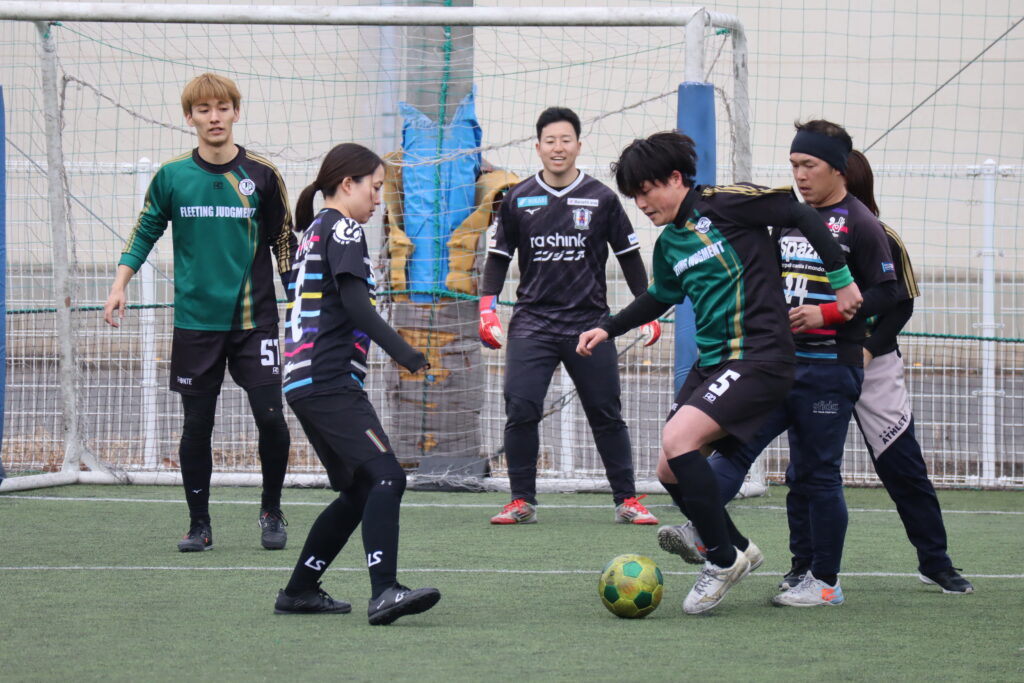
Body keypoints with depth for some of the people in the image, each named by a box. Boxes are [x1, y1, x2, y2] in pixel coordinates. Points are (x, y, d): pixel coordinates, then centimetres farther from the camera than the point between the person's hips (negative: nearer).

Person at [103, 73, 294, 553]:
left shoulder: (261, 175, 0)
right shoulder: (171, 177, 1)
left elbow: (283, 243, 8)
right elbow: (145, 233, 10)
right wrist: (120, 284, 0)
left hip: (254, 318, -1)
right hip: (195, 320, 1)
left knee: (270, 416, -8)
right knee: (197, 425, 3)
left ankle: (271, 512, 14)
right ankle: (199, 525, 16)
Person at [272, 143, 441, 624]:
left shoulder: (314, 231, 24)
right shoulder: (342, 228, -4)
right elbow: (355, 303, -16)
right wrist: (403, 354, -21)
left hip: (303, 381, 10)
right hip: (330, 382, -10)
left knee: (359, 491, 16)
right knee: (386, 477, -19)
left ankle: (300, 591, 19)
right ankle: (383, 593, -33)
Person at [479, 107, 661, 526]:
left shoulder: (602, 199, 3)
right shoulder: (518, 200, 4)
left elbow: (629, 256, 10)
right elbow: (499, 256, 12)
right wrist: (487, 307, 2)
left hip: (590, 321, 0)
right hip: (532, 323, 0)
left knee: (607, 416, 3)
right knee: (520, 410, -10)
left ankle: (627, 500, 12)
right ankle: (522, 502, 1)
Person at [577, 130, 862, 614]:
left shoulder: (723, 204, -9)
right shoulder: (668, 245, 14)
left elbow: (800, 215, -8)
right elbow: (659, 298, 33)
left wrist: (841, 279, -9)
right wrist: (608, 330, 26)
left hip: (759, 357, -9)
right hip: (711, 363, 9)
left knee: (677, 439, -23)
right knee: (670, 471, 3)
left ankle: (722, 558, -9)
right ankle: (737, 548, 22)